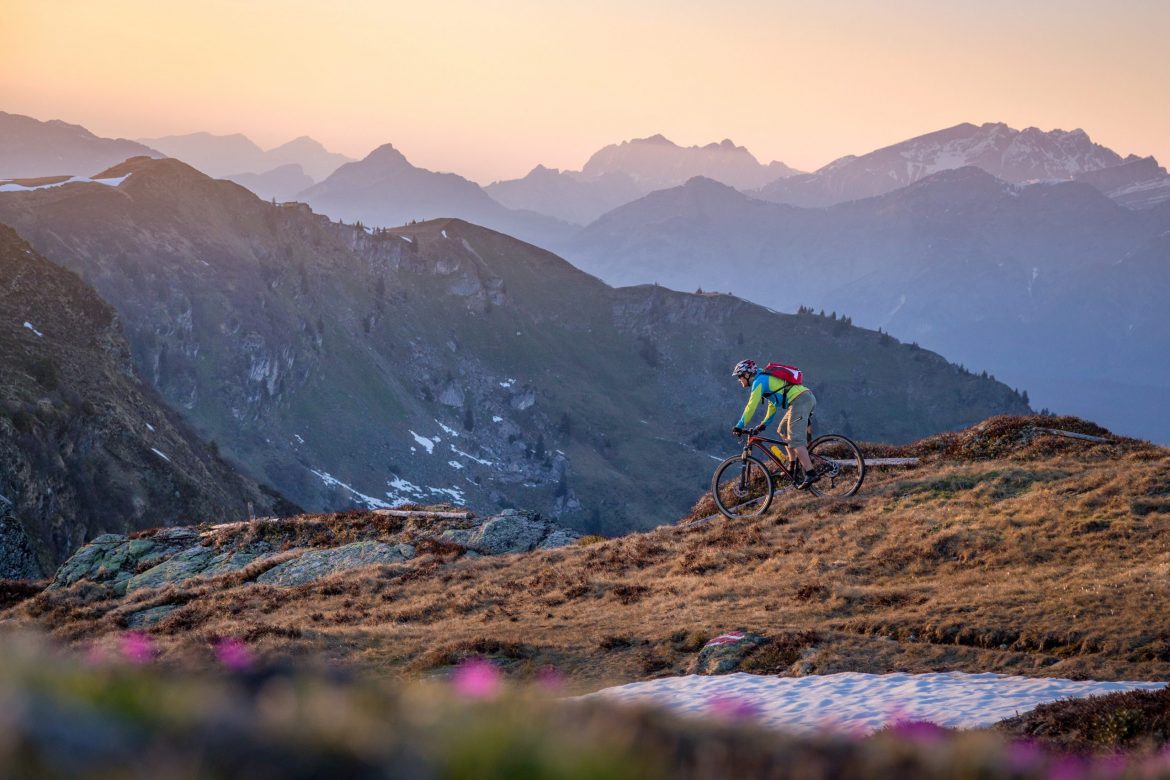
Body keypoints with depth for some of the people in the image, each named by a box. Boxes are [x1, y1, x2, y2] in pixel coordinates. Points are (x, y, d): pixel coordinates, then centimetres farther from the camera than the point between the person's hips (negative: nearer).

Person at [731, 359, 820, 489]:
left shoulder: (759, 381, -2)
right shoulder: (766, 379, 27)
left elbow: (751, 406, -8)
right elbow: (773, 405, 33)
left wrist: (740, 426, -4)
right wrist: (764, 424, 31)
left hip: (800, 400, -10)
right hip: (808, 398, 10)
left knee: (795, 439, -15)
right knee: (783, 431, 22)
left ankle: (811, 473, -26)